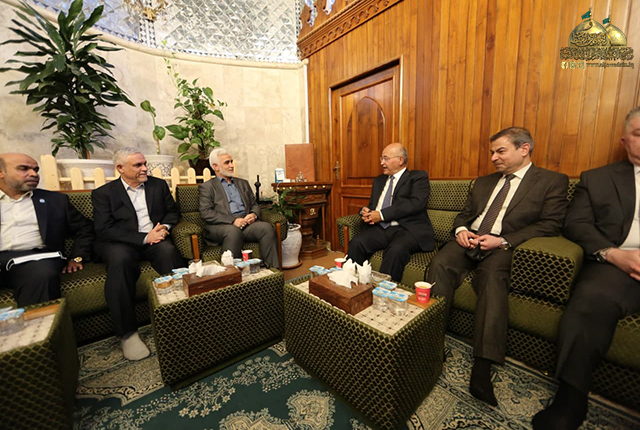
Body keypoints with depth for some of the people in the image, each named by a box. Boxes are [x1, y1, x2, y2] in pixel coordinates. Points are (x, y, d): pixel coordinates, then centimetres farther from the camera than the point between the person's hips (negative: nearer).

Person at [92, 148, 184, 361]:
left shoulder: (158, 185, 14)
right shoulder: (103, 193, 5)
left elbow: (172, 211, 17)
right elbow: (104, 230, -6)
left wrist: (165, 227, -6)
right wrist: (144, 237, -17)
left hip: (154, 239, 2)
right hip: (120, 243, -1)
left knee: (169, 251, -32)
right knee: (120, 259, -35)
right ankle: (127, 333, -24)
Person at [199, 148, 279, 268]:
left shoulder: (243, 183, 27)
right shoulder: (206, 187, 12)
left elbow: (254, 205, 23)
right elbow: (206, 213, -2)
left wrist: (254, 214, -3)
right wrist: (233, 221, -15)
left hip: (246, 222, 4)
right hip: (221, 225, -3)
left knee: (267, 227, -26)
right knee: (234, 231, -38)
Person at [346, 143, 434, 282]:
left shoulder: (418, 177, 5)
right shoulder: (379, 180, 23)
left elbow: (416, 203, -12)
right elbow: (371, 204, 26)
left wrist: (381, 215, -16)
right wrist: (365, 211, -1)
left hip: (409, 229, -4)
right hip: (380, 228, 5)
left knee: (396, 250, -35)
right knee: (356, 243, -23)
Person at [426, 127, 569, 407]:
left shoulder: (553, 181, 10)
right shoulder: (483, 182, 25)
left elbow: (550, 225, -2)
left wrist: (502, 241, -16)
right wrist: (460, 229, -2)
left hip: (503, 247, -4)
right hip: (468, 242, 4)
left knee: (492, 276, -35)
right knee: (439, 264, -27)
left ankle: (482, 368, -33)